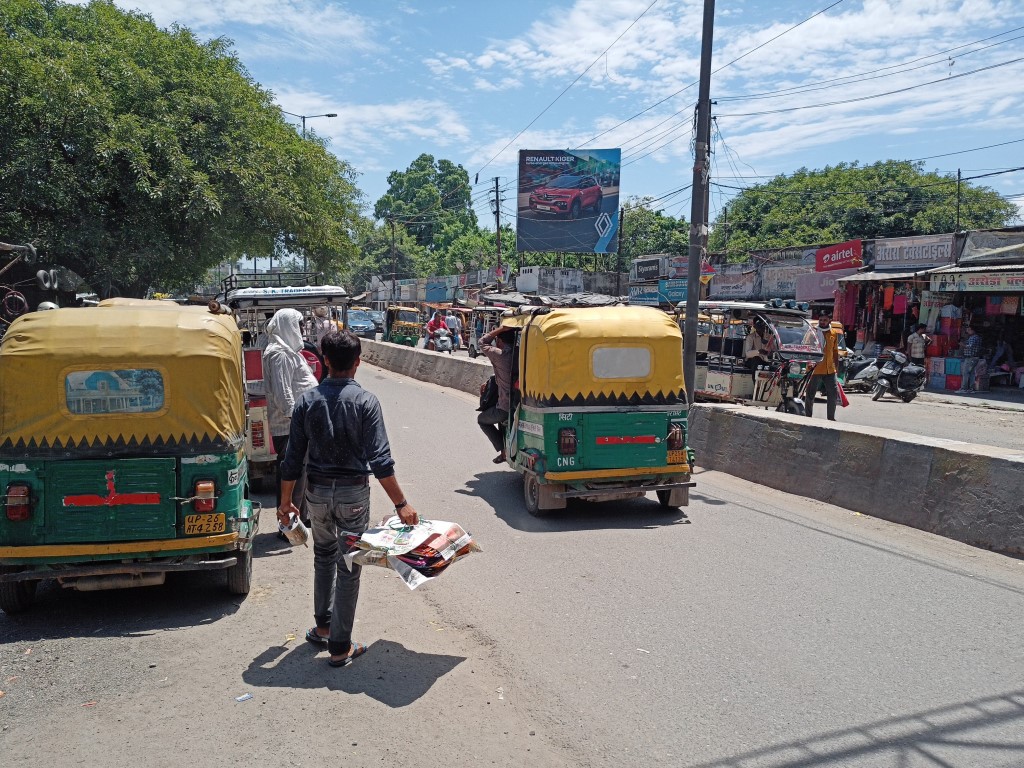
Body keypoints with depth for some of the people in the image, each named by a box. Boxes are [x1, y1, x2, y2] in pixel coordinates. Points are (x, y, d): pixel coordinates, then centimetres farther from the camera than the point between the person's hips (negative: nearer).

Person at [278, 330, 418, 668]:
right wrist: (401, 503, -13)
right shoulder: (365, 401, -12)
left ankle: (323, 626, 37)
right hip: (353, 493, -3)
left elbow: (293, 458, 0)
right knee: (348, 567, 6)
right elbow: (380, 459, -18)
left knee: (323, 557, 25)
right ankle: (340, 647, 14)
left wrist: (286, 501, 12)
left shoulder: (308, 400, -3)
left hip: (317, 491, 4)